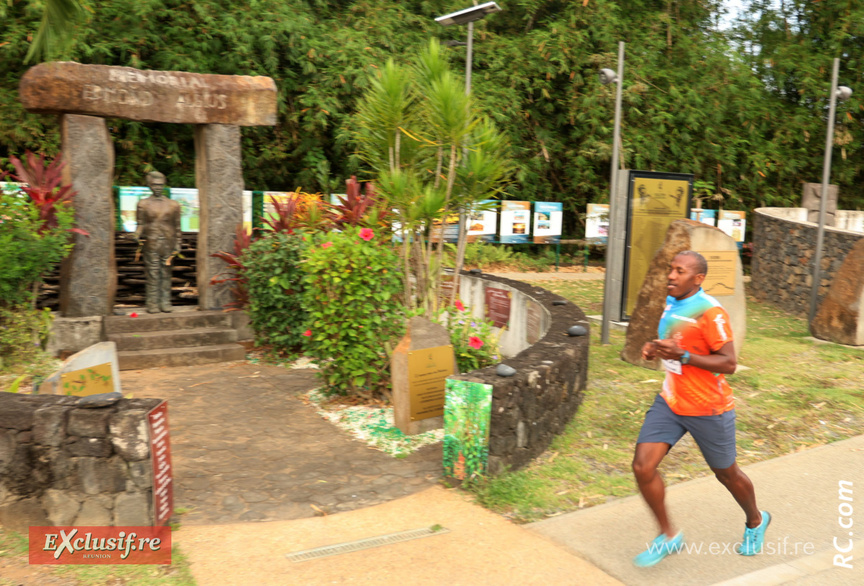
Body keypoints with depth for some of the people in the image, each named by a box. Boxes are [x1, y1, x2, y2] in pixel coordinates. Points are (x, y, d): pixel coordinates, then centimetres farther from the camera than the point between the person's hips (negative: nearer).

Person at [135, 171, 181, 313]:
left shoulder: (173, 205, 11)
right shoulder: (144, 204, 8)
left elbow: (177, 227, 12)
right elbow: (140, 224, 8)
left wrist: (177, 245, 7)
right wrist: (138, 236, -12)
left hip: (168, 244, 1)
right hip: (151, 244, -1)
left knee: (166, 274, 2)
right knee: (152, 275, -2)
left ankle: (165, 303, 8)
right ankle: (153, 304, 2)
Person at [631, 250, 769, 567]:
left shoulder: (710, 312, -20)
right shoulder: (672, 303, 4)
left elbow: (728, 363, -21)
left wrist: (682, 355, -30)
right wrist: (655, 348, 1)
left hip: (708, 408, -6)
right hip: (670, 402, 6)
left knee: (726, 473, 14)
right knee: (642, 466, -7)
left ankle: (755, 521, 47)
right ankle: (668, 537, 13)